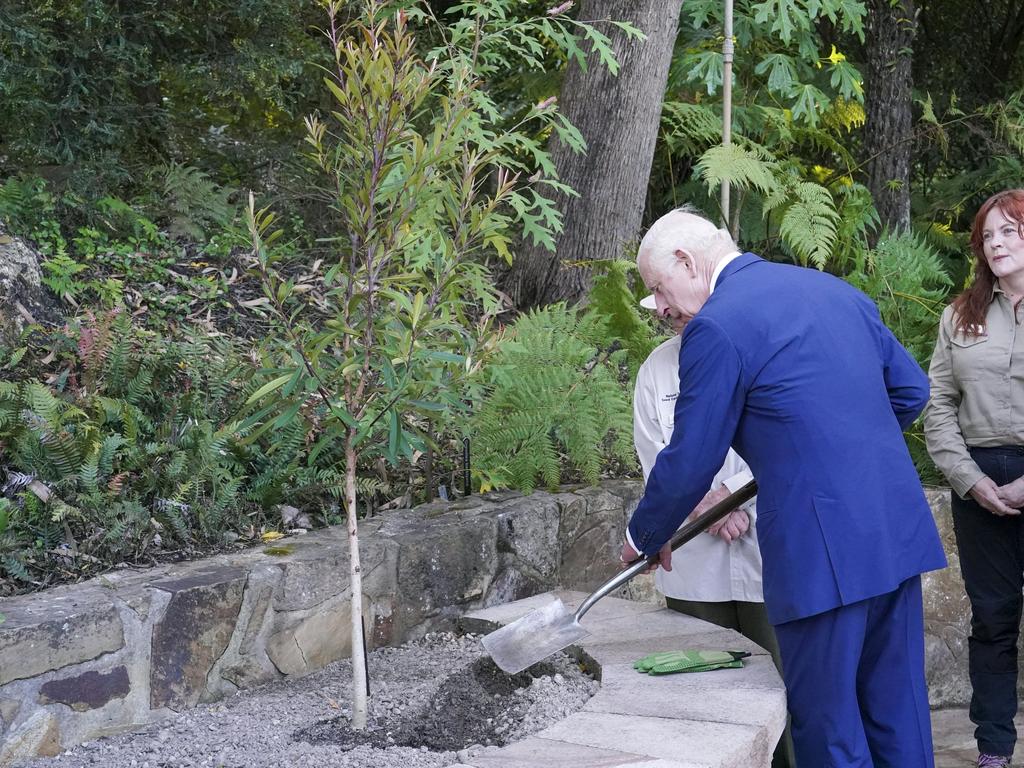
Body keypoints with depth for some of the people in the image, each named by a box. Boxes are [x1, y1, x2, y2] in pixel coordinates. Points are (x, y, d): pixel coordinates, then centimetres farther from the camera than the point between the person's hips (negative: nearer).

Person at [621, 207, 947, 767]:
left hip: (823, 552, -8)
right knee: (898, 716, 16)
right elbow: (911, 389, 19)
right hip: (899, 530, 8)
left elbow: (690, 462, -5)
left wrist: (644, 538, 11)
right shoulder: (837, 290, 14)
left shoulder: (716, 326, -10)